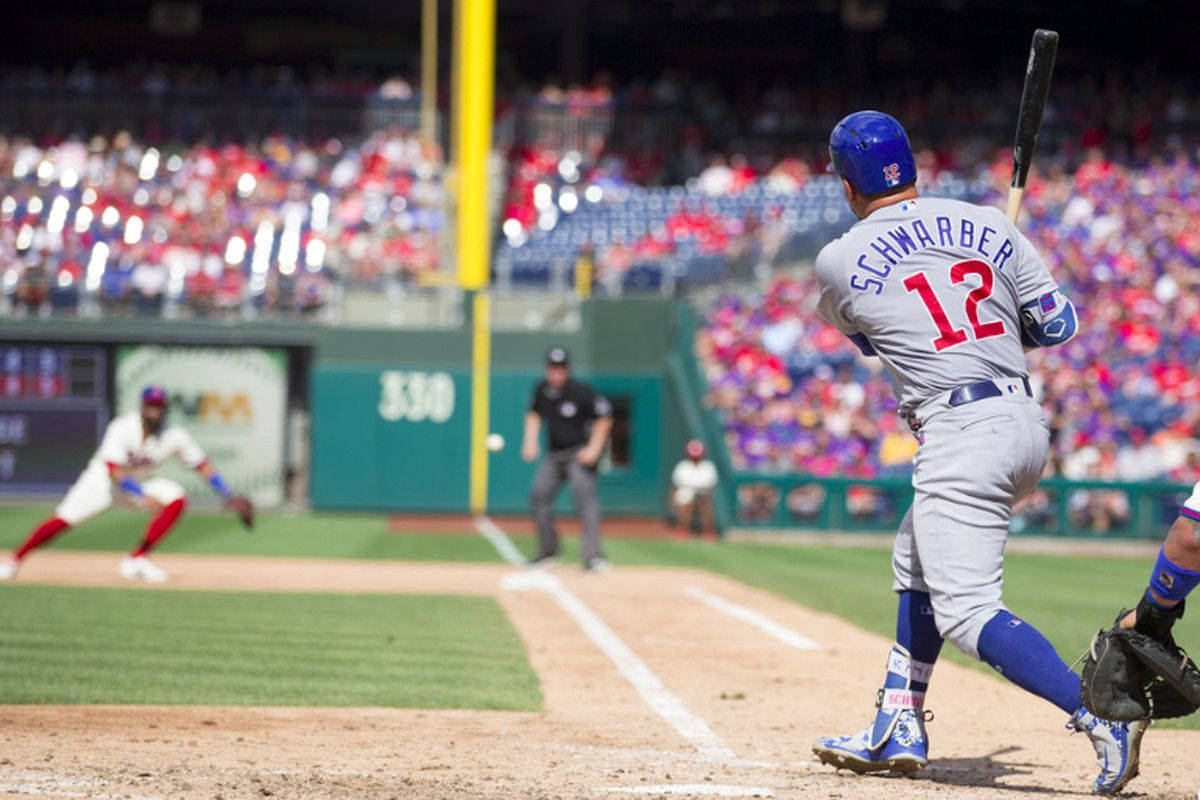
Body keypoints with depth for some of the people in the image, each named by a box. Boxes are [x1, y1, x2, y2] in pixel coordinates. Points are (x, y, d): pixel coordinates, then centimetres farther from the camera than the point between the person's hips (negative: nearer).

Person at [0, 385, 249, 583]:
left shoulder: (174, 436, -18)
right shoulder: (122, 427, -27)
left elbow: (202, 465, -7)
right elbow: (114, 471, -34)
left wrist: (228, 494, -16)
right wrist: (145, 497, -45)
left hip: (141, 482, 3)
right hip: (103, 477, -3)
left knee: (177, 499, -21)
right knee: (64, 519, -18)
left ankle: (137, 560, -14)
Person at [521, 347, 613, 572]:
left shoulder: (580, 392, -17)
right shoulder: (541, 391, 0)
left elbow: (604, 418, -10)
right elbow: (534, 413, 19)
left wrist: (594, 448, -13)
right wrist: (530, 439, 5)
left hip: (581, 454, -7)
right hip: (554, 455, 7)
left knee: (583, 495, -22)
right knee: (539, 496, 2)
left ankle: (593, 555, -28)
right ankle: (548, 552, 17)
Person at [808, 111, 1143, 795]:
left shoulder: (839, 263, -2)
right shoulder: (989, 226, 6)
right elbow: (1059, 323, 7)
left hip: (959, 438, -7)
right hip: (1028, 424, 7)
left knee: (966, 611, -8)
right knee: (917, 561, 24)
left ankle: (1102, 719, -24)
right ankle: (899, 733, 29)